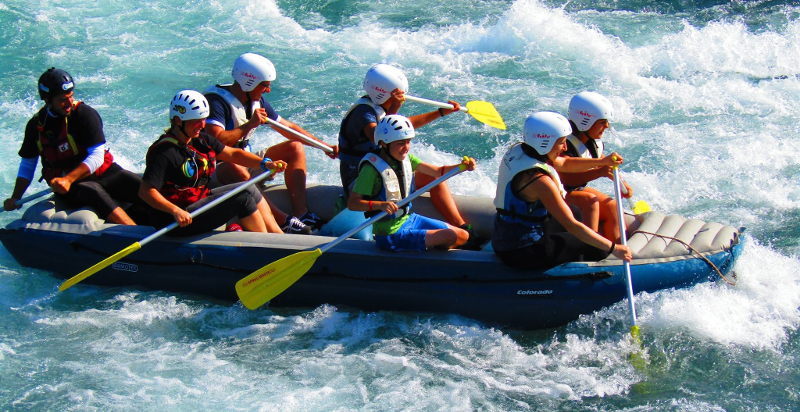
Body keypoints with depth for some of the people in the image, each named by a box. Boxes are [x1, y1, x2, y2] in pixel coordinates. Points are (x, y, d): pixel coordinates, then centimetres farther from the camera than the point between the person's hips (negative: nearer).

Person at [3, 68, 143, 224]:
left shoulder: (85, 114, -7)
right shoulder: (36, 125, 3)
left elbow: (97, 157, -13)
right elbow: (27, 164, 15)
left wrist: (68, 179, -26)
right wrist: (15, 198, 4)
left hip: (101, 172, 2)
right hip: (70, 187, -2)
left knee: (140, 187, -24)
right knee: (94, 192, -35)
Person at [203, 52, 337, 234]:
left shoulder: (256, 101, 7)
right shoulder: (217, 101, -20)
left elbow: (289, 128, 15)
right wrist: (249, 125, -26)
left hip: (245, 160, 9)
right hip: (218, 167, -9)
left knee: (295, 148, 3)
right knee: (239, 172, -42)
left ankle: (301, 213, -14)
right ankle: (285, 221, -39)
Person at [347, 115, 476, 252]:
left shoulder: (406, 158, 4)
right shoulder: (373, 167, -20)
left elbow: (438, 172, 4)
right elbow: (352, 203, -21)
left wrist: (461, 166, -14)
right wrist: (380, 205, -36)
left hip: (410, 219, 9)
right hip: (392, 233, -9)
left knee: (463, 236, 6)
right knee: (453, 237, -18)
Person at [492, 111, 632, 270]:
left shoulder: (518, 150, 0)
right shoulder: (539, 179, -27)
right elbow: (572, 225, -25)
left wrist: (602, 161, 17)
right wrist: (613, 248, -19)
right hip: (521, 253, -10)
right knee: (597, 248, -3)